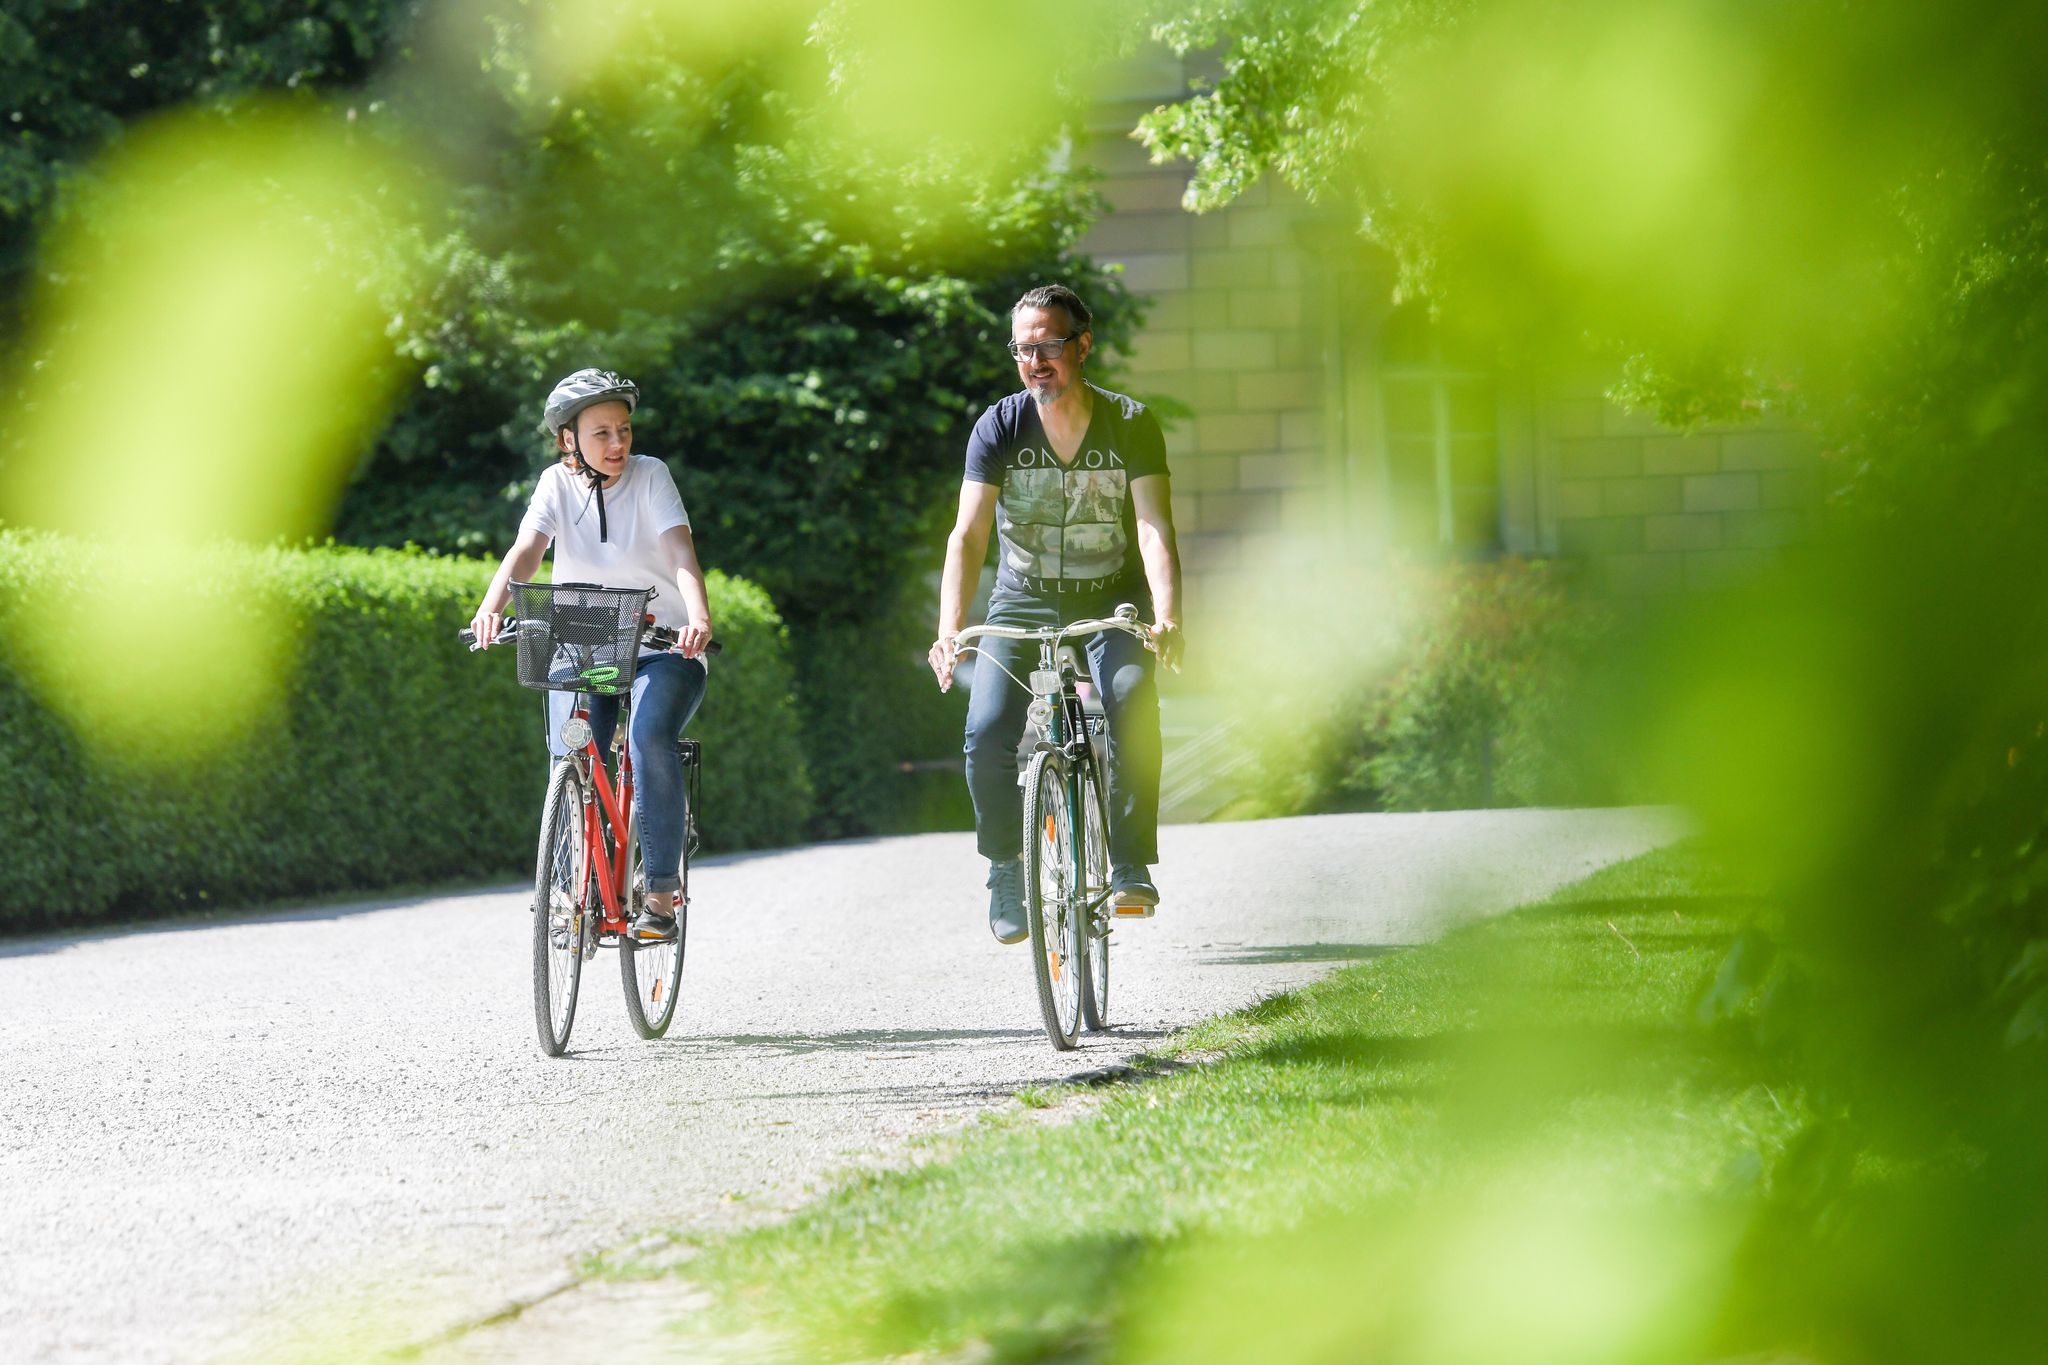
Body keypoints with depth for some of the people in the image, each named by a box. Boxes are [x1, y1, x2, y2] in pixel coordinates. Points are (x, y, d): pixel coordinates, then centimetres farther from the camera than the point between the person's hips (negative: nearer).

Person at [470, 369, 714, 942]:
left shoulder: (650, 475, -7)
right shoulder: (558, 484, -1)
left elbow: (680, 552, -22)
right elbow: (526, 551, -18)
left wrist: (699, 617, -41)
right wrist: (491, 608, -38)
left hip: (663, 649, -2)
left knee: (650, 739, -29)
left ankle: (661, 893, -22)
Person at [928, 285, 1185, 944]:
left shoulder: (1130, 424, -12)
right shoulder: (999, 427, -11)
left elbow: (1154, 529, -22)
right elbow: (968, 535, -19)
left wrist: (1167, 618, -40)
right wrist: (949, 630, -34)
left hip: (1111, 599, -1)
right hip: (1023, 601, 1)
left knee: (1131, 703, -30)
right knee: (988, 734, -20)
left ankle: (1131, 865, -19)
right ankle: (1006, 866, 5)